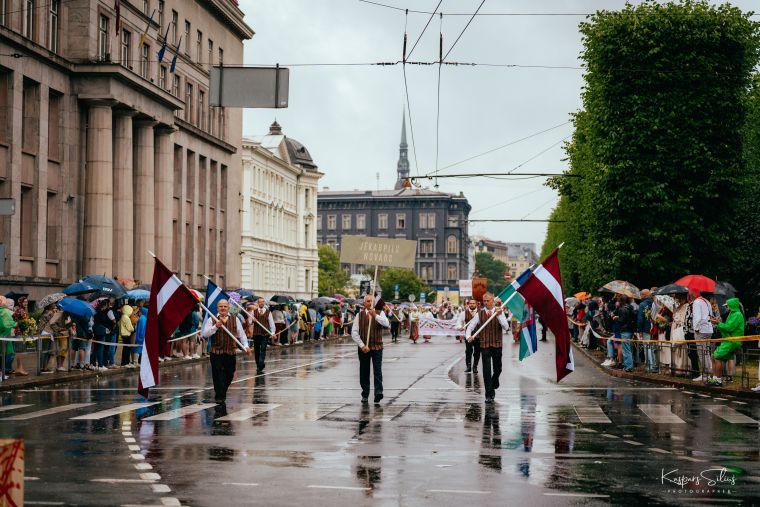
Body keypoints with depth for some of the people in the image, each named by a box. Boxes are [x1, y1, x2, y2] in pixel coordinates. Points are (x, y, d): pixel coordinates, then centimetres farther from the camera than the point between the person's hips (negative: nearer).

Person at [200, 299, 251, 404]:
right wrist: (215, 327, -20)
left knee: (229, 374, 8)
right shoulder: (211, 320, 3)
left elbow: (241, 334, 9)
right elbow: (205, 334, -7)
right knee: (218, 375, -7)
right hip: (216, 352, -3)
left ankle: (221, 393, 29)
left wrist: (245, 346, -4)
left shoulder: (235, 320, 9)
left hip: (230, 352, 3)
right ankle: (219, 396, 0)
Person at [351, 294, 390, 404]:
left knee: (377, 370, -12)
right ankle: (365, 394, 16)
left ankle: (378, 392, -18)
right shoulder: (359, 315, 5)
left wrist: (375, 316, -26)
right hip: (363, 348, 1)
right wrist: (362, 345, -10)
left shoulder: (380, 313, 5)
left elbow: (386, 324, -15)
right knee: (364, 371, 7)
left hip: (377, 347, -1)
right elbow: (354, 333, 0)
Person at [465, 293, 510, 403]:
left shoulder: (500, 312, 2)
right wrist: (468, 336, -18)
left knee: (497, 369, 10)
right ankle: (489, 395, -4)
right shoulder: (480, 314, 2)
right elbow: (470, 327, 2)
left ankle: (493, 387, 37)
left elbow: (506, 327, -10)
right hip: (485, 345, -1)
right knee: (487, 370, -7)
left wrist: (499, 316, -24)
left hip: (497, 345, 1)